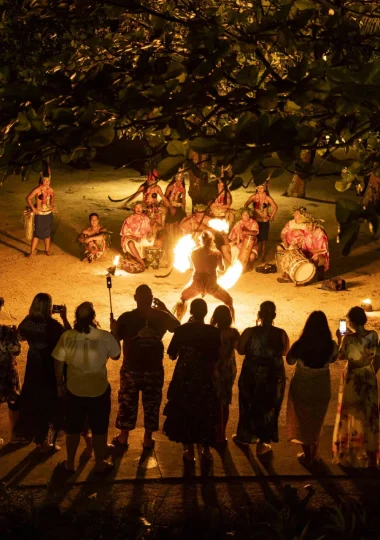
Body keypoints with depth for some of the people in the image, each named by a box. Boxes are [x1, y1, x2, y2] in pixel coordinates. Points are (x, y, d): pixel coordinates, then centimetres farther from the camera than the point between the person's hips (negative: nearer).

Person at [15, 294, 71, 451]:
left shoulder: (27, 322, -8)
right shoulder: (52, 324, -24)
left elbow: (22, 336, 13)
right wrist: (64, 318, -10)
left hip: (33, 367, 5)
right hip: (51, 368, -5)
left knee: (33, 401, 20)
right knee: (52, 404, 10)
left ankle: (39, 439, 31)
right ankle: (48, 442, 13)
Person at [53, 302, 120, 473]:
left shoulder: (67, 336, -14)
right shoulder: (105, 337, -16)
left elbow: (59, 364, -5)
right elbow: (116, 356, 1)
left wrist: (60, 384, 11)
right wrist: (114, 334, 12)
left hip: (74, 391, 1)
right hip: (100, 391, -1)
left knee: (73, 429, 19)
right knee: (99, 429, 17)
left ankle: (70, 464, 33)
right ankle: (100, 464, 29)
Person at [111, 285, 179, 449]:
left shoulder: (126, 317, -14)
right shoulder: (161, 316, -8)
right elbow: (177, 327, 10)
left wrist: (113, 327, 12)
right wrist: (165, 309, 12)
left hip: (131, 369, -1)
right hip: (154, 369, 1)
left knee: (127, 402, 14)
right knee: (151, 403, 14)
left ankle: (123, 437, 23)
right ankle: (148, 439, 20)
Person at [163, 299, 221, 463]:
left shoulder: (182, 330, -12)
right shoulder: (213, 332, -10)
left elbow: (172, 355, -6)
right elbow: (216, 358, -7)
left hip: (184, 378, -1)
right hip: (205, 379, 1)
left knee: (184, 412, 13)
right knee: (205, 413, 17)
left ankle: (190, 451, 17)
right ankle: (206, 450, 26)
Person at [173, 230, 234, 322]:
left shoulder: (194, 252, -5)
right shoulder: (217, 253, -10)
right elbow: (222, 268, 5)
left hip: (197, 283, 2)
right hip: (211, 284, -2)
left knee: (182, 299, 30)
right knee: (229, 301, 19)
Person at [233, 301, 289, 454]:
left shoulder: (249, 332, -18)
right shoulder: (281, 334, -15)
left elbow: (241, 350, -3)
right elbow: (284, 352, 1)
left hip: (251, 374, 0)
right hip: (274, 376, 0)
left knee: (249, 404, 22)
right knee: (269, 407, 17)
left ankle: (245, 436, 38)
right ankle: (262, 442, 26)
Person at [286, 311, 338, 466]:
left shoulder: (300, 344, -22)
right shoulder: (331, 345, -17)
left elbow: (290, 361, -3)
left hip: (301, 388, -2)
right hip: (322, 388, 2)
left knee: (303, 420, 18)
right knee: (317, 421, 24)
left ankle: (307, 456, 28)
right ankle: (314, 453, 39)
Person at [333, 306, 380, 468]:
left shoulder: (349, 338, -21)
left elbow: (341, 356, -6)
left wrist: (339, 339, 5)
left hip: (352, 379, -3)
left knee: (352, 414, 11)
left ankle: (349, 452, 20)